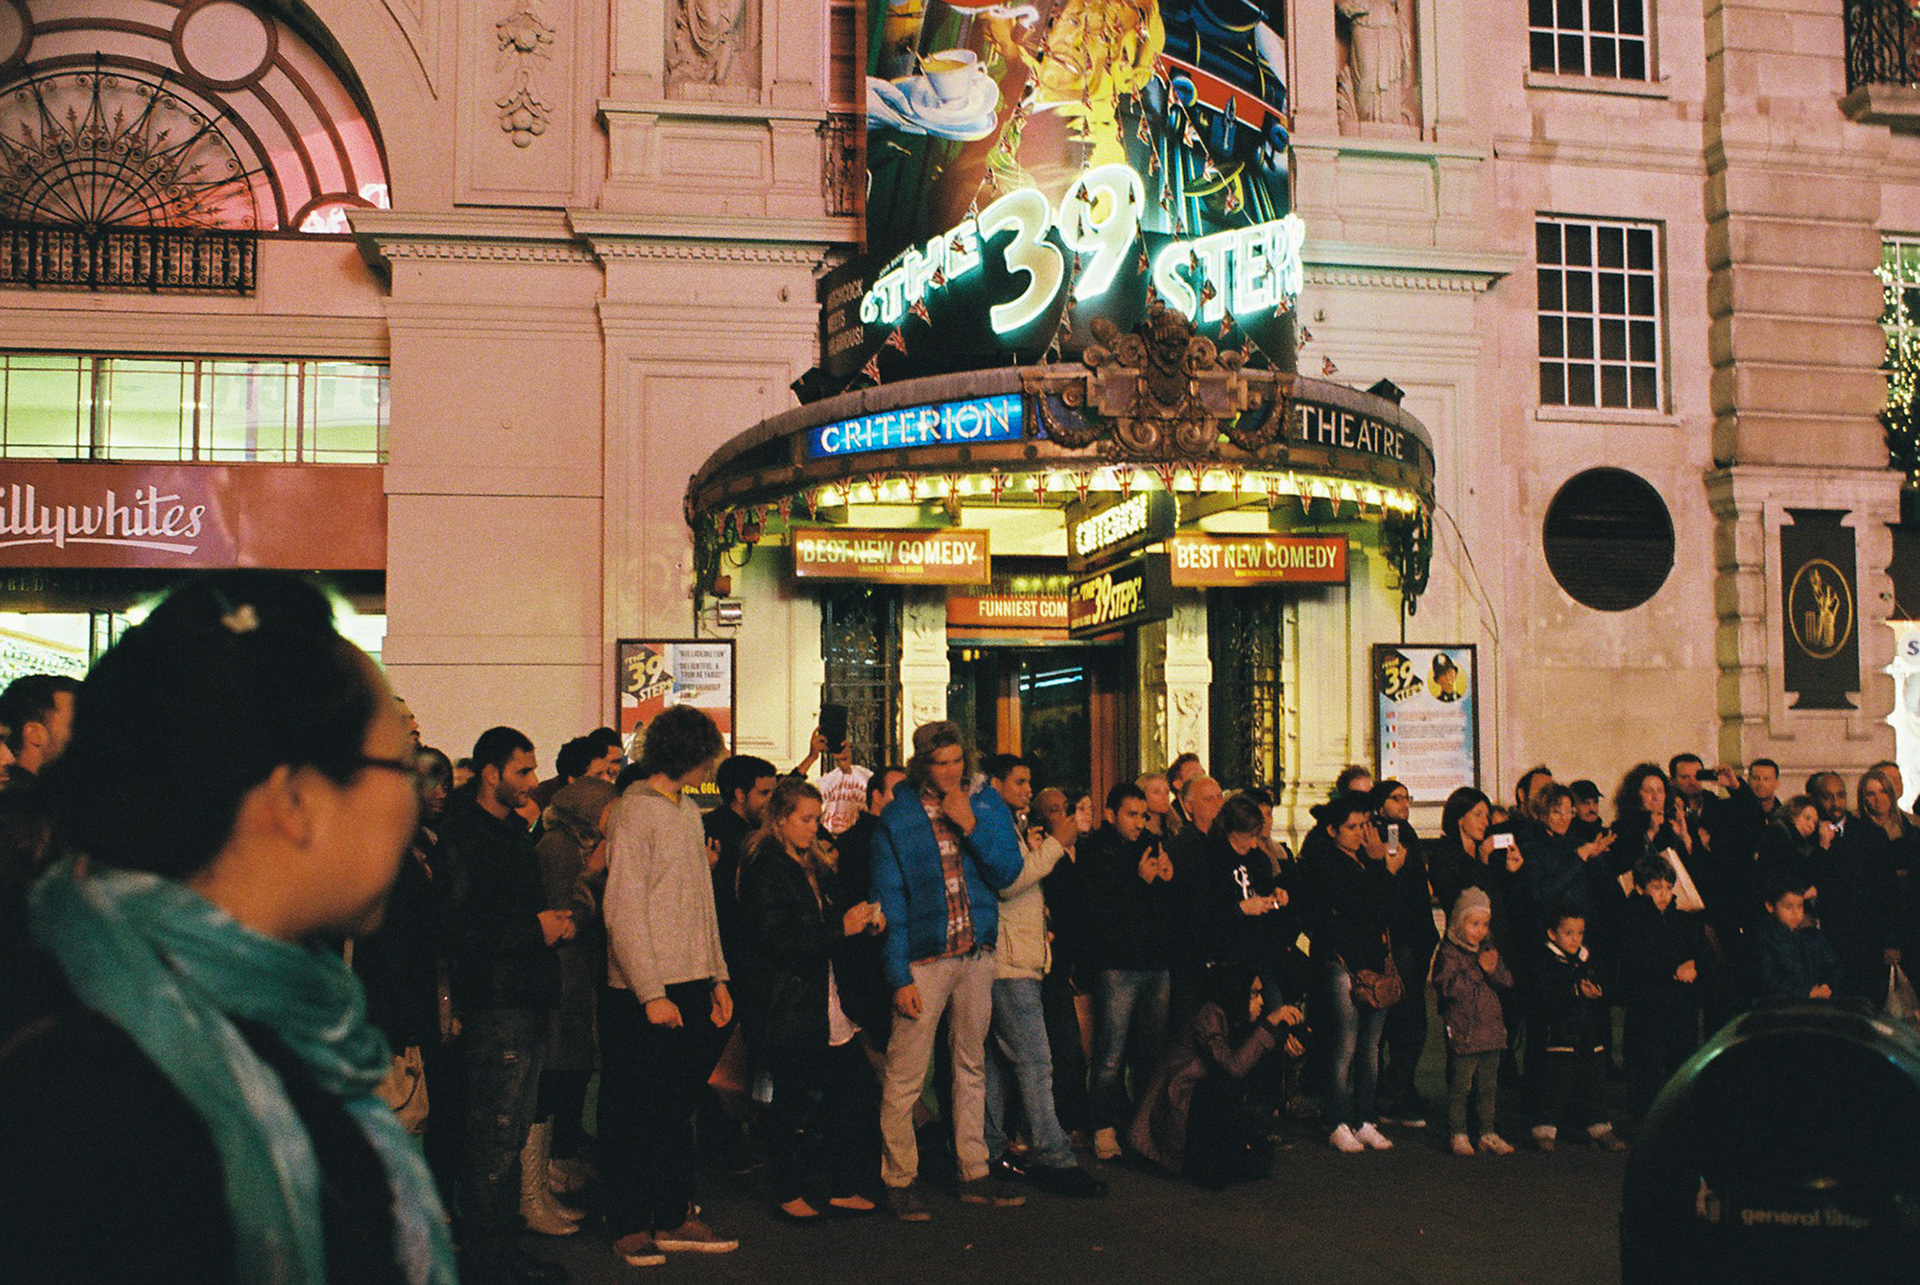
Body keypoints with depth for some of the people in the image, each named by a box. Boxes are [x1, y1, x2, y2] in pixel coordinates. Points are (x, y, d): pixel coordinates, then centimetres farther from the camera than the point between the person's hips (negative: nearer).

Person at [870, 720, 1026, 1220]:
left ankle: (974, 1174, 22)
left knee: (971, 1067, 13)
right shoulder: (897, 820, -5)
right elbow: (889, 902, -6)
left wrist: (970, 825, -14)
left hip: (977, 954, 4)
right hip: (924, 959, -4)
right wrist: (899, 976, -11)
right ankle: (899, 1180, 7)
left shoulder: (987, 805, 6)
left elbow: (1008, 871, -2)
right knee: (904, 1076, -5)